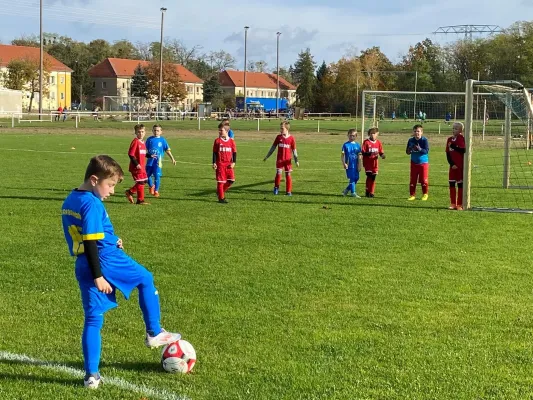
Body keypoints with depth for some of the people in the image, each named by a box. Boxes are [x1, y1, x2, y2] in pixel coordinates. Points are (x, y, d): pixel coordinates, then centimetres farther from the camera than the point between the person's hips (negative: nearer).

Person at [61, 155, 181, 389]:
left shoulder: (69, 202, 12)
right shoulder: (92, 205, -17)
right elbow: (90, 242, -22)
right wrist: (98, 276, -21)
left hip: (83, 267, 8)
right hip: (107, 262, -8)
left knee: (93, 319, 9)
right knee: (146, 279, 17)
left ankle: (91, 375, 7)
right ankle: (154, 333, 22)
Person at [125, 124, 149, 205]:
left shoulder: (142, 142, 12)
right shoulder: (135, 141, -13)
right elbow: (130, 154, -18)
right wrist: (136, 164, -21)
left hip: (142, 166, 9)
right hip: (136, 167, -9)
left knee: (144, 181, 14)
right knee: (141, 182, -4)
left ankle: (130, 192, 26)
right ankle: (140, 200, 5)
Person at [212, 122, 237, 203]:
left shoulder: (231, 141, 4)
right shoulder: (217, 141, 1)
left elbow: (234, 152, 7)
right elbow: (214, 153, 3)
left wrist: (233, 162, -3)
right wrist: (214, 163, -4)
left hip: (229, 164, 2)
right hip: (220, 164, -2)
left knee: (231, 180, -2)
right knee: (221, 181, 0)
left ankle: (220, 192, 17)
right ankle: (221, 198, 8)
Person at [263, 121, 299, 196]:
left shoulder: (291, 138, -3)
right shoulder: (278, 137, 2)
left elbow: (294, 150, 1)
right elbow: (273, 147, 9)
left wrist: (296, 160, -2)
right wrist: (267, 156, 10)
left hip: (288, 160, -1)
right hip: (279, 159, 1)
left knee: (288, 175, 3)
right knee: (278, 173, -9)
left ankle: (288, 191, 10)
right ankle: (276, 187, 11)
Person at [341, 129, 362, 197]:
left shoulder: (357, 145, 7)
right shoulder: (346, 145, -3)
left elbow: (359, 156, 10)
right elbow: (342, 155, -3)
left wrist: (359, 165, 4)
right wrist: (344, 163, -14)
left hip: (355, 165, 5)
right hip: (349, 165, -5)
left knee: (356, 178, 6)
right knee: (351, 179, -5)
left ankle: (346, 190, 21)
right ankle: (353, 193, 2)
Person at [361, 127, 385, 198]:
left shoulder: (378, 143, 6)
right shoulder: (366, 142, -4)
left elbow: (381, 152, 7)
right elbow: (363, 152, -9)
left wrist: (382, 155, -16)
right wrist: (370, 153, -24)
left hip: (374, 163, 3)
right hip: (367, 163, -3)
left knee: (373, 177, 3)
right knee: (369, 176, -11)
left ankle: (371, 192, 11)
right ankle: (367, 191, -1)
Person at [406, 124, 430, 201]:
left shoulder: (424, 140, -11)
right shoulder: (410, 140, 1)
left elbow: (426, 151, -19)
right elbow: (407, 151, 7)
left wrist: (420, 149, -36)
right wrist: (409, 150, -16)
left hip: (423, 163, -3)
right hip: (414, 163, 3)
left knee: (424, 180, 2)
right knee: (412, 180, 4)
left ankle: (425, 194, 17)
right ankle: (412, 195, 12)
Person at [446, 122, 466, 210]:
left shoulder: (461, 138, -8)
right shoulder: (450, 139, 7)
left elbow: (463, 150, -19)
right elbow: (447, 153, 4)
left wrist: (453, 146, -22)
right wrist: (451, 163, -7)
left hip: (460, 165, -5)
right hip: (452, 165, 5)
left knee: (460, 184, 1)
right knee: (451, 184, 6)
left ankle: (460, 204, 6)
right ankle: (453, 204, 14)